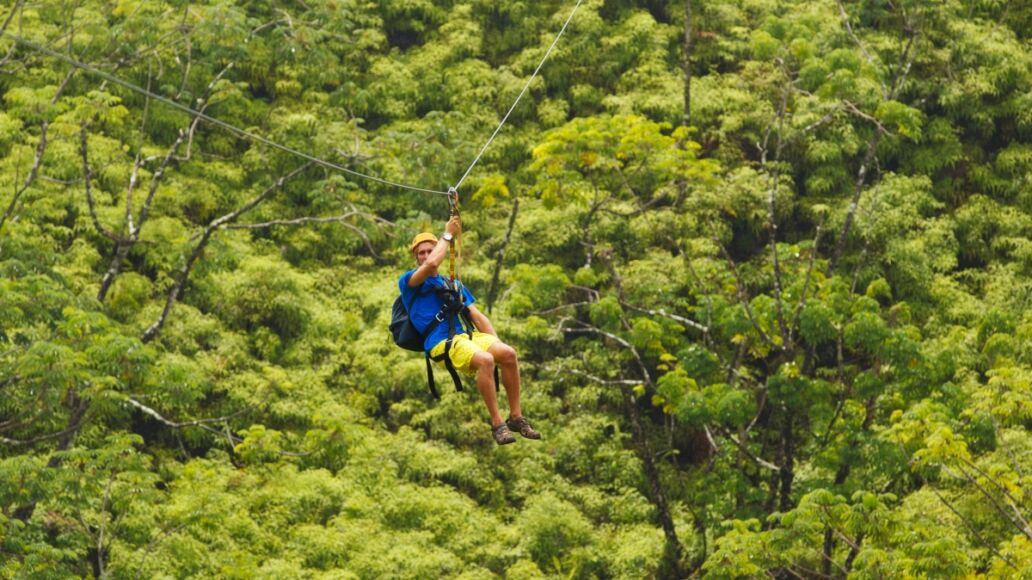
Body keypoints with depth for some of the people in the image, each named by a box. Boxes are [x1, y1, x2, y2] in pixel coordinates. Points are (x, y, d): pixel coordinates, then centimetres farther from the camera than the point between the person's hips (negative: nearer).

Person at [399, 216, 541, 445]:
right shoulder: (408, 282, 10)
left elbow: (477, 316, 23)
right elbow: (431, 264, -12)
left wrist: (496, 343, 8)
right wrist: (447, 235, 1)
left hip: (467, 335, 6)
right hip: (442, 343, -6)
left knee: (508, 353, -23)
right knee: (485, 360, -34)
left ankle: (516, 417, -15)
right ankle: (497, 424, -29)